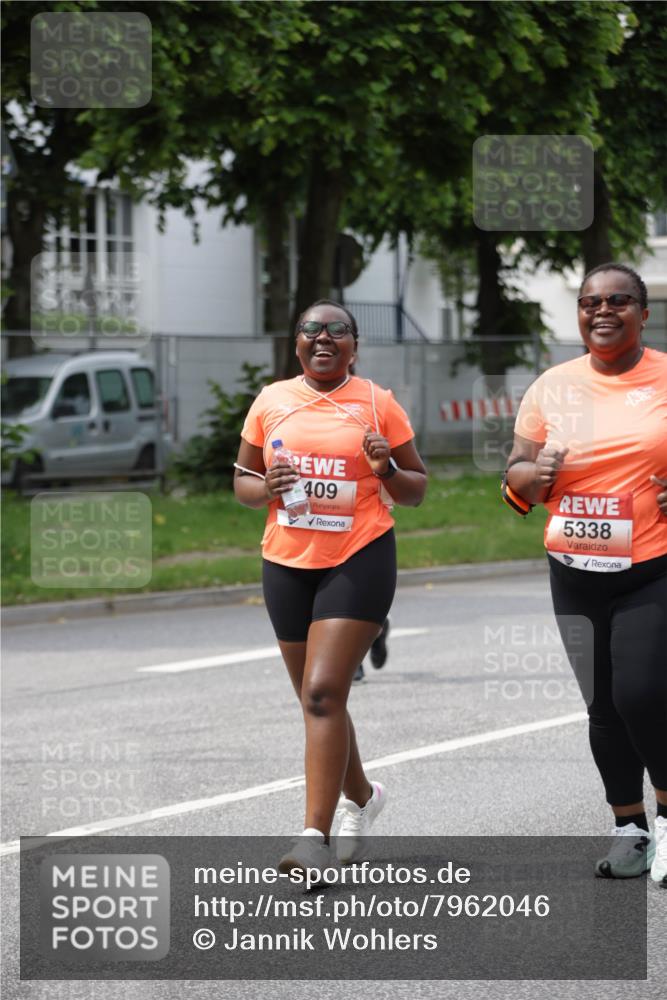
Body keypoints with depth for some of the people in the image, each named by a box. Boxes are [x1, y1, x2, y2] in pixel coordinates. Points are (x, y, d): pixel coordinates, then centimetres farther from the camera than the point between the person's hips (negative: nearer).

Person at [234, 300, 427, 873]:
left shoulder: (377, 404, -1)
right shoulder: (271, 402, 7)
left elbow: (417, 491, 5)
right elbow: (242, 482, 13)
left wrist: (388, 470, -16)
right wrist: (267, 488, -9)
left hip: (359, 560, -4)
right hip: (288, 562, 4)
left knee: (323, 693, -17)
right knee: (317, 698, 14)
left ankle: (316, 837, -19)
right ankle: (361, 796, 40)